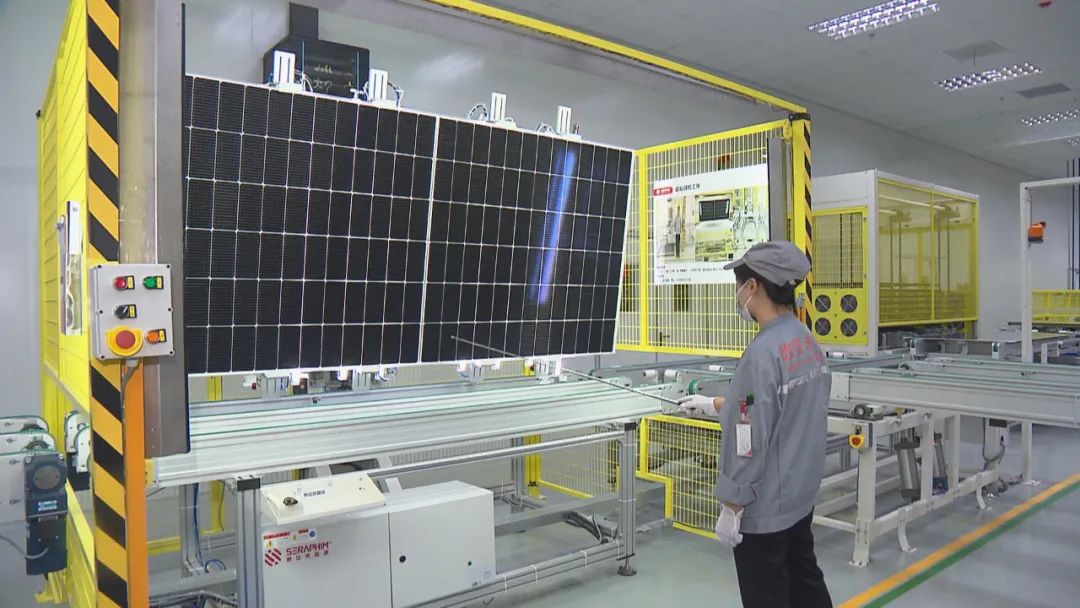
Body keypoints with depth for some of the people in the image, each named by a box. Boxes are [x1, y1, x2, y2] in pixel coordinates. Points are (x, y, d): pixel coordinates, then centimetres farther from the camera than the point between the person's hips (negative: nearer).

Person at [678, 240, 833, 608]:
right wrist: (716, 405, 24)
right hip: (800, 494, 9)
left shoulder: (764, 352, -27)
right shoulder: (807, 341, 1)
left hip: (764, 506, -8)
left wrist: (730, 507, -14)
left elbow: (751, 443, -25)